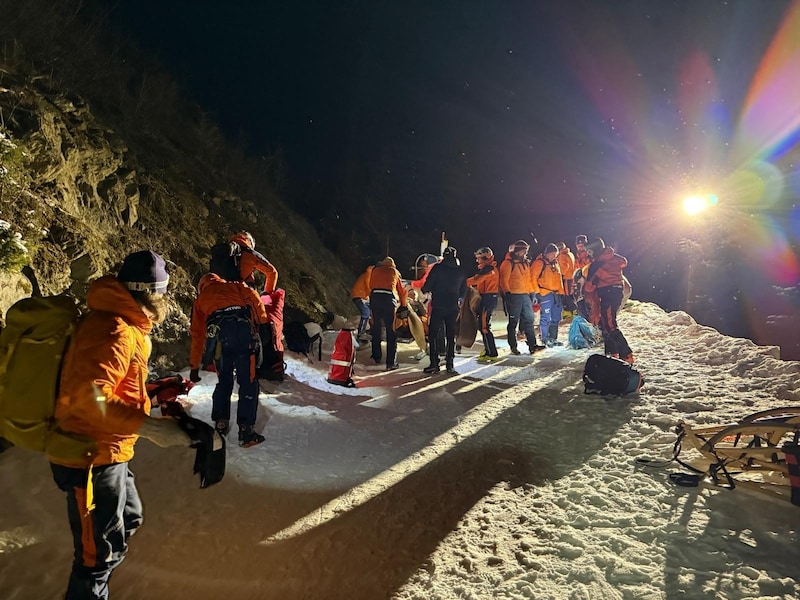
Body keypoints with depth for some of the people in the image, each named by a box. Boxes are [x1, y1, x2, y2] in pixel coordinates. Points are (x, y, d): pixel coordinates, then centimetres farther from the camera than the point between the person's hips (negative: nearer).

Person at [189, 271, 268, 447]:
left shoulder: (200, 299, 35)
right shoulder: (235, 286, 35)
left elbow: (197, 335, 33)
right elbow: (252, 296, 13)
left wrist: (194, 367, 36)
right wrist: (264, 321, 17)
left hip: (217, 333, 2)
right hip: (242, 328, -2)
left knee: (224, 382, 20)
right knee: (248, 383, 2)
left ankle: (220, 425, 21)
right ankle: (246, 432, 1)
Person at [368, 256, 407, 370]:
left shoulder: (375, 270, 23)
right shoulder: (395, 272, 21)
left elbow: (370, 286, 21)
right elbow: (401, 290, 25)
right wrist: (403, 305, 38)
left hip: (375, 296, 2)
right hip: (389, 298, -1)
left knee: (376, 328, 14)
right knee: (391, 331, -2)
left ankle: (376, 358, 21)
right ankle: (391, 362, -5)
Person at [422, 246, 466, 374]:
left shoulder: (437, 268, -8)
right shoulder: (460, 271, 5)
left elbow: (427, 286, -10)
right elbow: (463, 291, 11)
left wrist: (424, 290, 12)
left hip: (438, 306, -4)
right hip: (453, 307, 4)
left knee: (433, 334, 3)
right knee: (451, 335, 10)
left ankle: (434, 364, -1)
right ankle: (449, 364, 10)